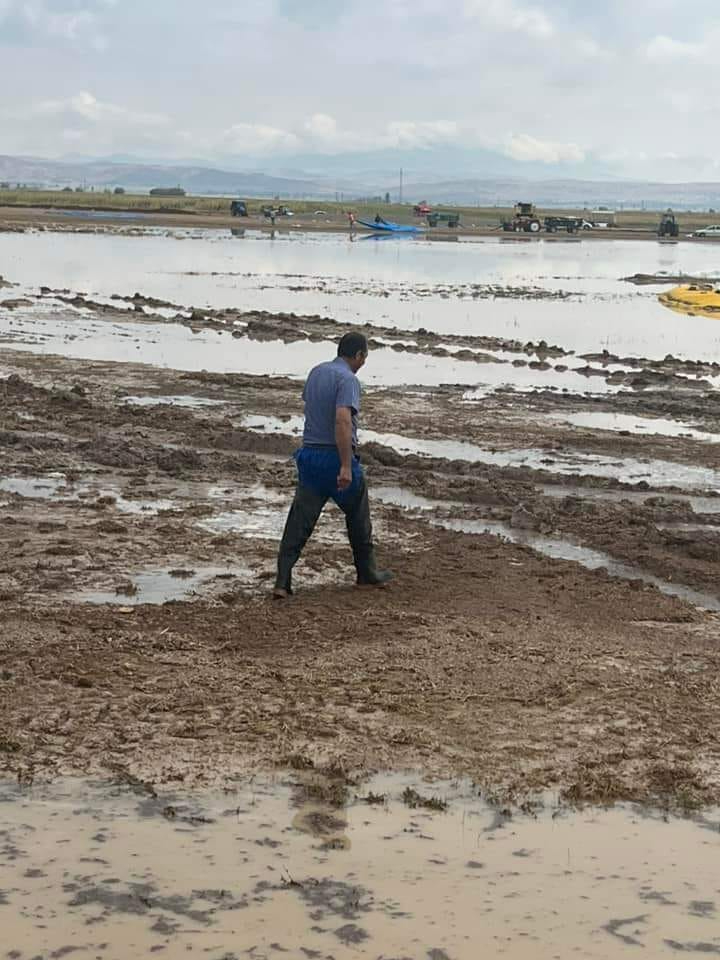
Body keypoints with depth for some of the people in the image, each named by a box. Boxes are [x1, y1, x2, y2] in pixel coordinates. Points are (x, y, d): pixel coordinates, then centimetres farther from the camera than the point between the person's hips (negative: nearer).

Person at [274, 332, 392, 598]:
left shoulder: (316, 372, 11)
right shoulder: (347, 379, -14)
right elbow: (342, 420, -26)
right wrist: (346, 466, -29)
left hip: (309, 454, 6)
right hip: (336, 457, -6)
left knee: (300, 520, 1)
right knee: (358, 516, 14)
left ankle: (282, 580, -8)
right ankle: (367, 573, 27)